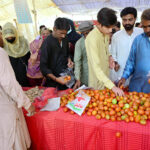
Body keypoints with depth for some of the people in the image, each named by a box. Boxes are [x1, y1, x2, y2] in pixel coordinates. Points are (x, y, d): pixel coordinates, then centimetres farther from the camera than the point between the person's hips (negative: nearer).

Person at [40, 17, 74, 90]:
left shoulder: (65, 39, 1)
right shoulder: (47, 43, -17)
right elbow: (43, 67, -16)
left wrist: (69, 60, -2)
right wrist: (56, 79, -25)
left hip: (67, 77, 5)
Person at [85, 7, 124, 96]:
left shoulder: (106, 33, -1)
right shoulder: (92, 38, -27)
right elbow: (96, 67, -34)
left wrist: (109, 57, -6)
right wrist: (112, 86, -40)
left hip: (106, 76, 8)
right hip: (97, 81, -7)